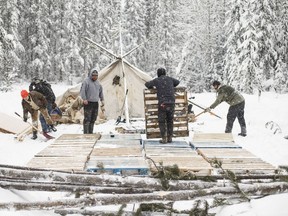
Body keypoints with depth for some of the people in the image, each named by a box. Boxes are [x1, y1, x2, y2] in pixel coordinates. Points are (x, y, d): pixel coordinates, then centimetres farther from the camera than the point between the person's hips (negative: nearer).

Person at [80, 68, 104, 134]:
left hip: (95, 103, 7)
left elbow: (100, 92, 24)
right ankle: (85, 133, -9)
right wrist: (84, 99, -21)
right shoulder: (86, 81, -7)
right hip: (88, 103, -7)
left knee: (93, 120, 9)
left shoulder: (97, 82, 14)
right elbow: (82, 91, -13)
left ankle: (90, 133, 16)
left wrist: (102, 100, 19)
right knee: (87, 119, -10)